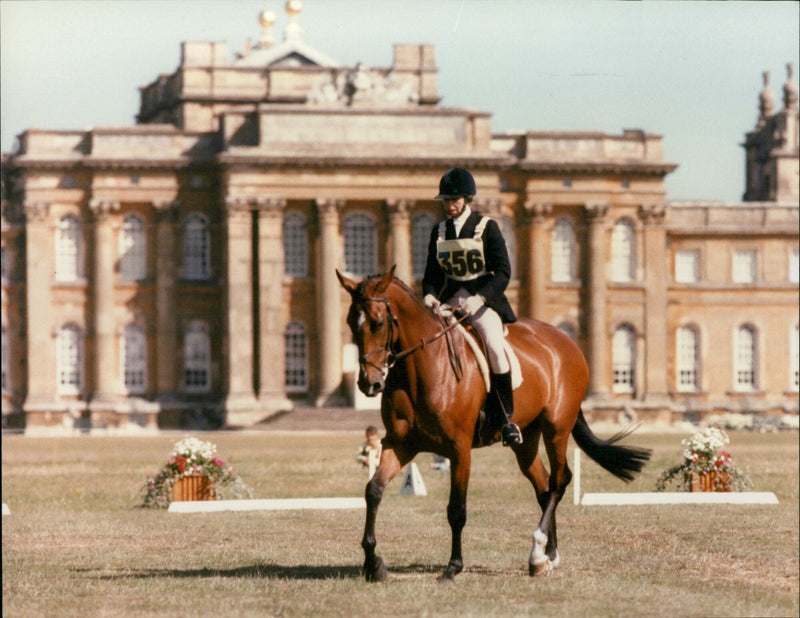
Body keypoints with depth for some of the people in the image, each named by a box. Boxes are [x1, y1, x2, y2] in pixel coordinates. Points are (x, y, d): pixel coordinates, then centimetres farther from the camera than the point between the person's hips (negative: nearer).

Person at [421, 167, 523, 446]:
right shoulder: (439, 231, 11)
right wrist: (429, 295, -13)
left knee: (495, 347, -28)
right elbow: (433, 271, 10)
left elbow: (503, 271, -9)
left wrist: (479, 298, -24)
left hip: (484, 299, -4)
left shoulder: (486, 227, -2)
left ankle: (505, 418, -19)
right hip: (450, 299, 5)